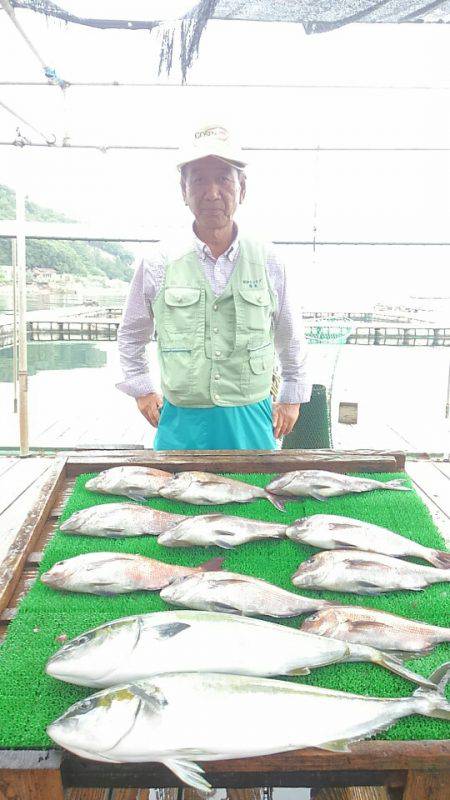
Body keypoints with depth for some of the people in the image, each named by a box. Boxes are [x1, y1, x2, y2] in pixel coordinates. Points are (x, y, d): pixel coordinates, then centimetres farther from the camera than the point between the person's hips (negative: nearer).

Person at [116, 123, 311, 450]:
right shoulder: (158, 266, -1)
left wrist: (292, 398, 15)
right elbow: (131, 337, 16)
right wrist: (143, 390, 11)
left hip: (252, 424, 1)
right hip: (181, 427, 0)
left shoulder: (269, 264, 1)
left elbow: (292, 340, 15)